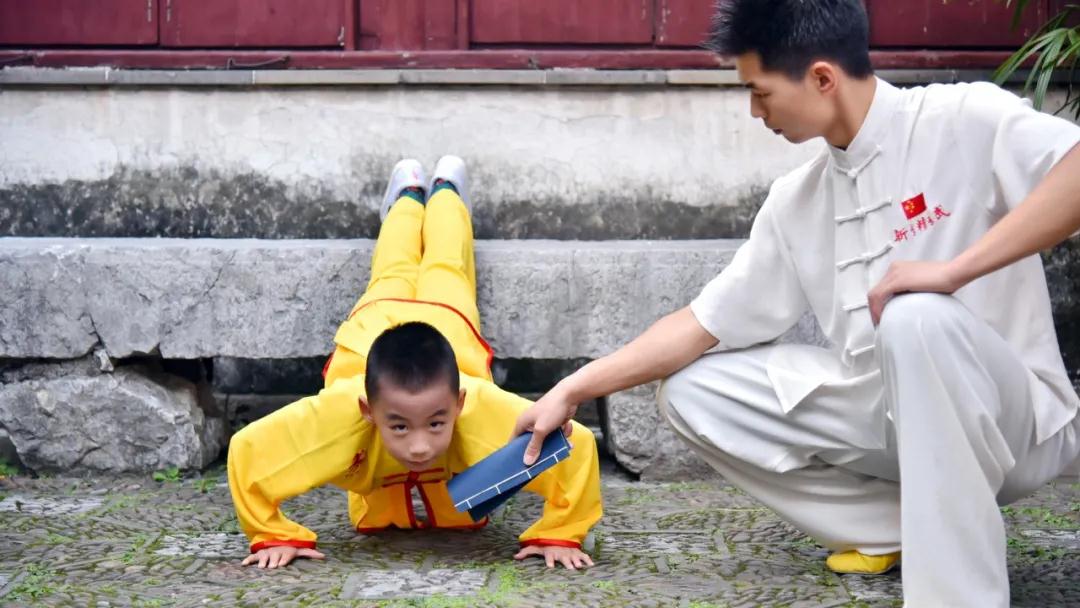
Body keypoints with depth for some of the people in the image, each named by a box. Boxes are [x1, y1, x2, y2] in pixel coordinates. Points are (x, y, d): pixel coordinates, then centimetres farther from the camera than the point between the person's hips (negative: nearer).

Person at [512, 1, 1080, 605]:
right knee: (691, 390, -1)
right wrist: (571, 391, 3)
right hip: (892, 412, 7)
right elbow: (702, 324, 8)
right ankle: (904, 523, 3)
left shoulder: (965, 119, -14)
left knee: (917, 318, -37)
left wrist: (955, 267, -34)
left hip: (1011, 419, -7)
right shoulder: (797, 200, 5)